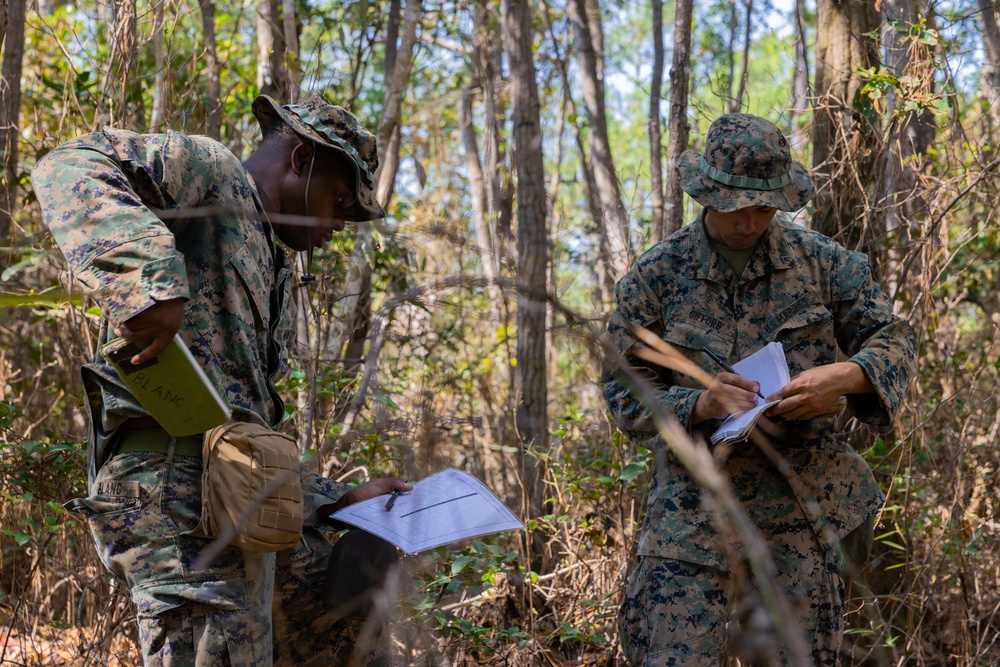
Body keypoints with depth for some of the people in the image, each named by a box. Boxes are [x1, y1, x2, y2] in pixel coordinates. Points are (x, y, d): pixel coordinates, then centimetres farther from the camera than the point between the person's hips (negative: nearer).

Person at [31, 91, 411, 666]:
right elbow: (69, 168, -16)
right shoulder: (212, 172, 4)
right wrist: (148, 278, -29)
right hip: (182, 482, -10)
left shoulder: (271, 273, 31)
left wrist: (340, 500, 25)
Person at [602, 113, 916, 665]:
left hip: (804, 505, 2)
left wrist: (844, 376, -16)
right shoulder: (654, 277, 0)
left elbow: (892, 340, 7)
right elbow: (623, 392, 0)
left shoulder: (822, 262, 4)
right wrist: (697, 404, -20)